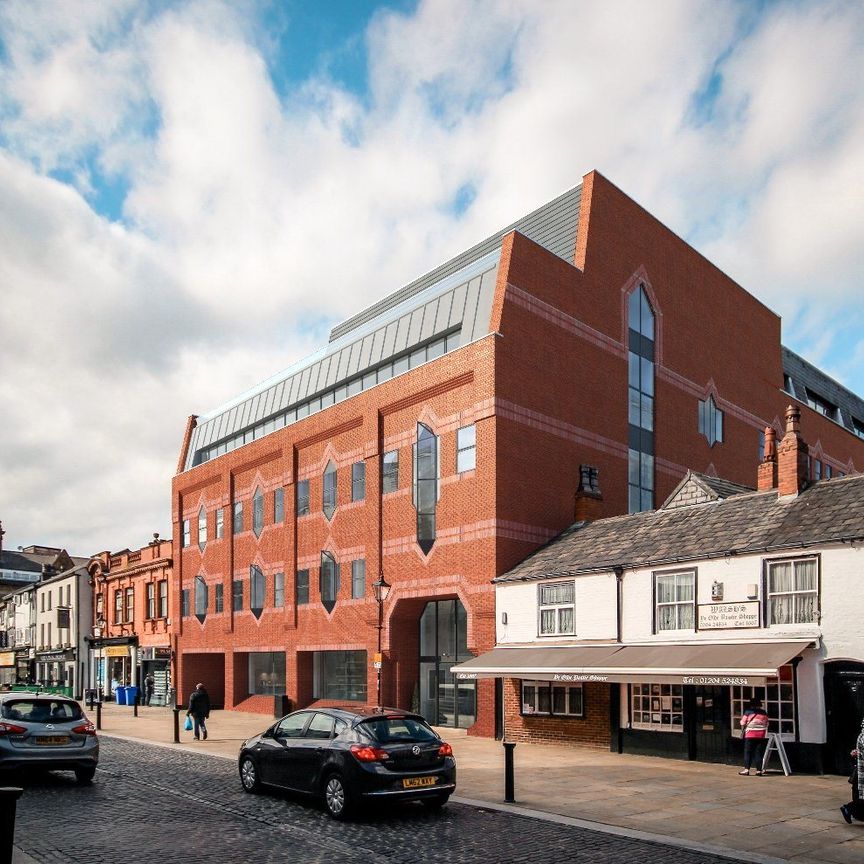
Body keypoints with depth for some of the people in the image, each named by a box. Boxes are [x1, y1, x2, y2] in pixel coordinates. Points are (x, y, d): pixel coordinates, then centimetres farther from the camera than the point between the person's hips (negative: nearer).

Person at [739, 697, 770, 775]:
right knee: (759, 753, 7)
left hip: (750, 734, -3)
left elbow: (743, 723, 1)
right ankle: (759, 770, 5)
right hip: (761, 735, 3)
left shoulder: (748, 712, -3)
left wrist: (743, 728, 20)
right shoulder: (764, 713, 7)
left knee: (748, 752, 2)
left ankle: (746, 769, -4)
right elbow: (766, 724, 13)